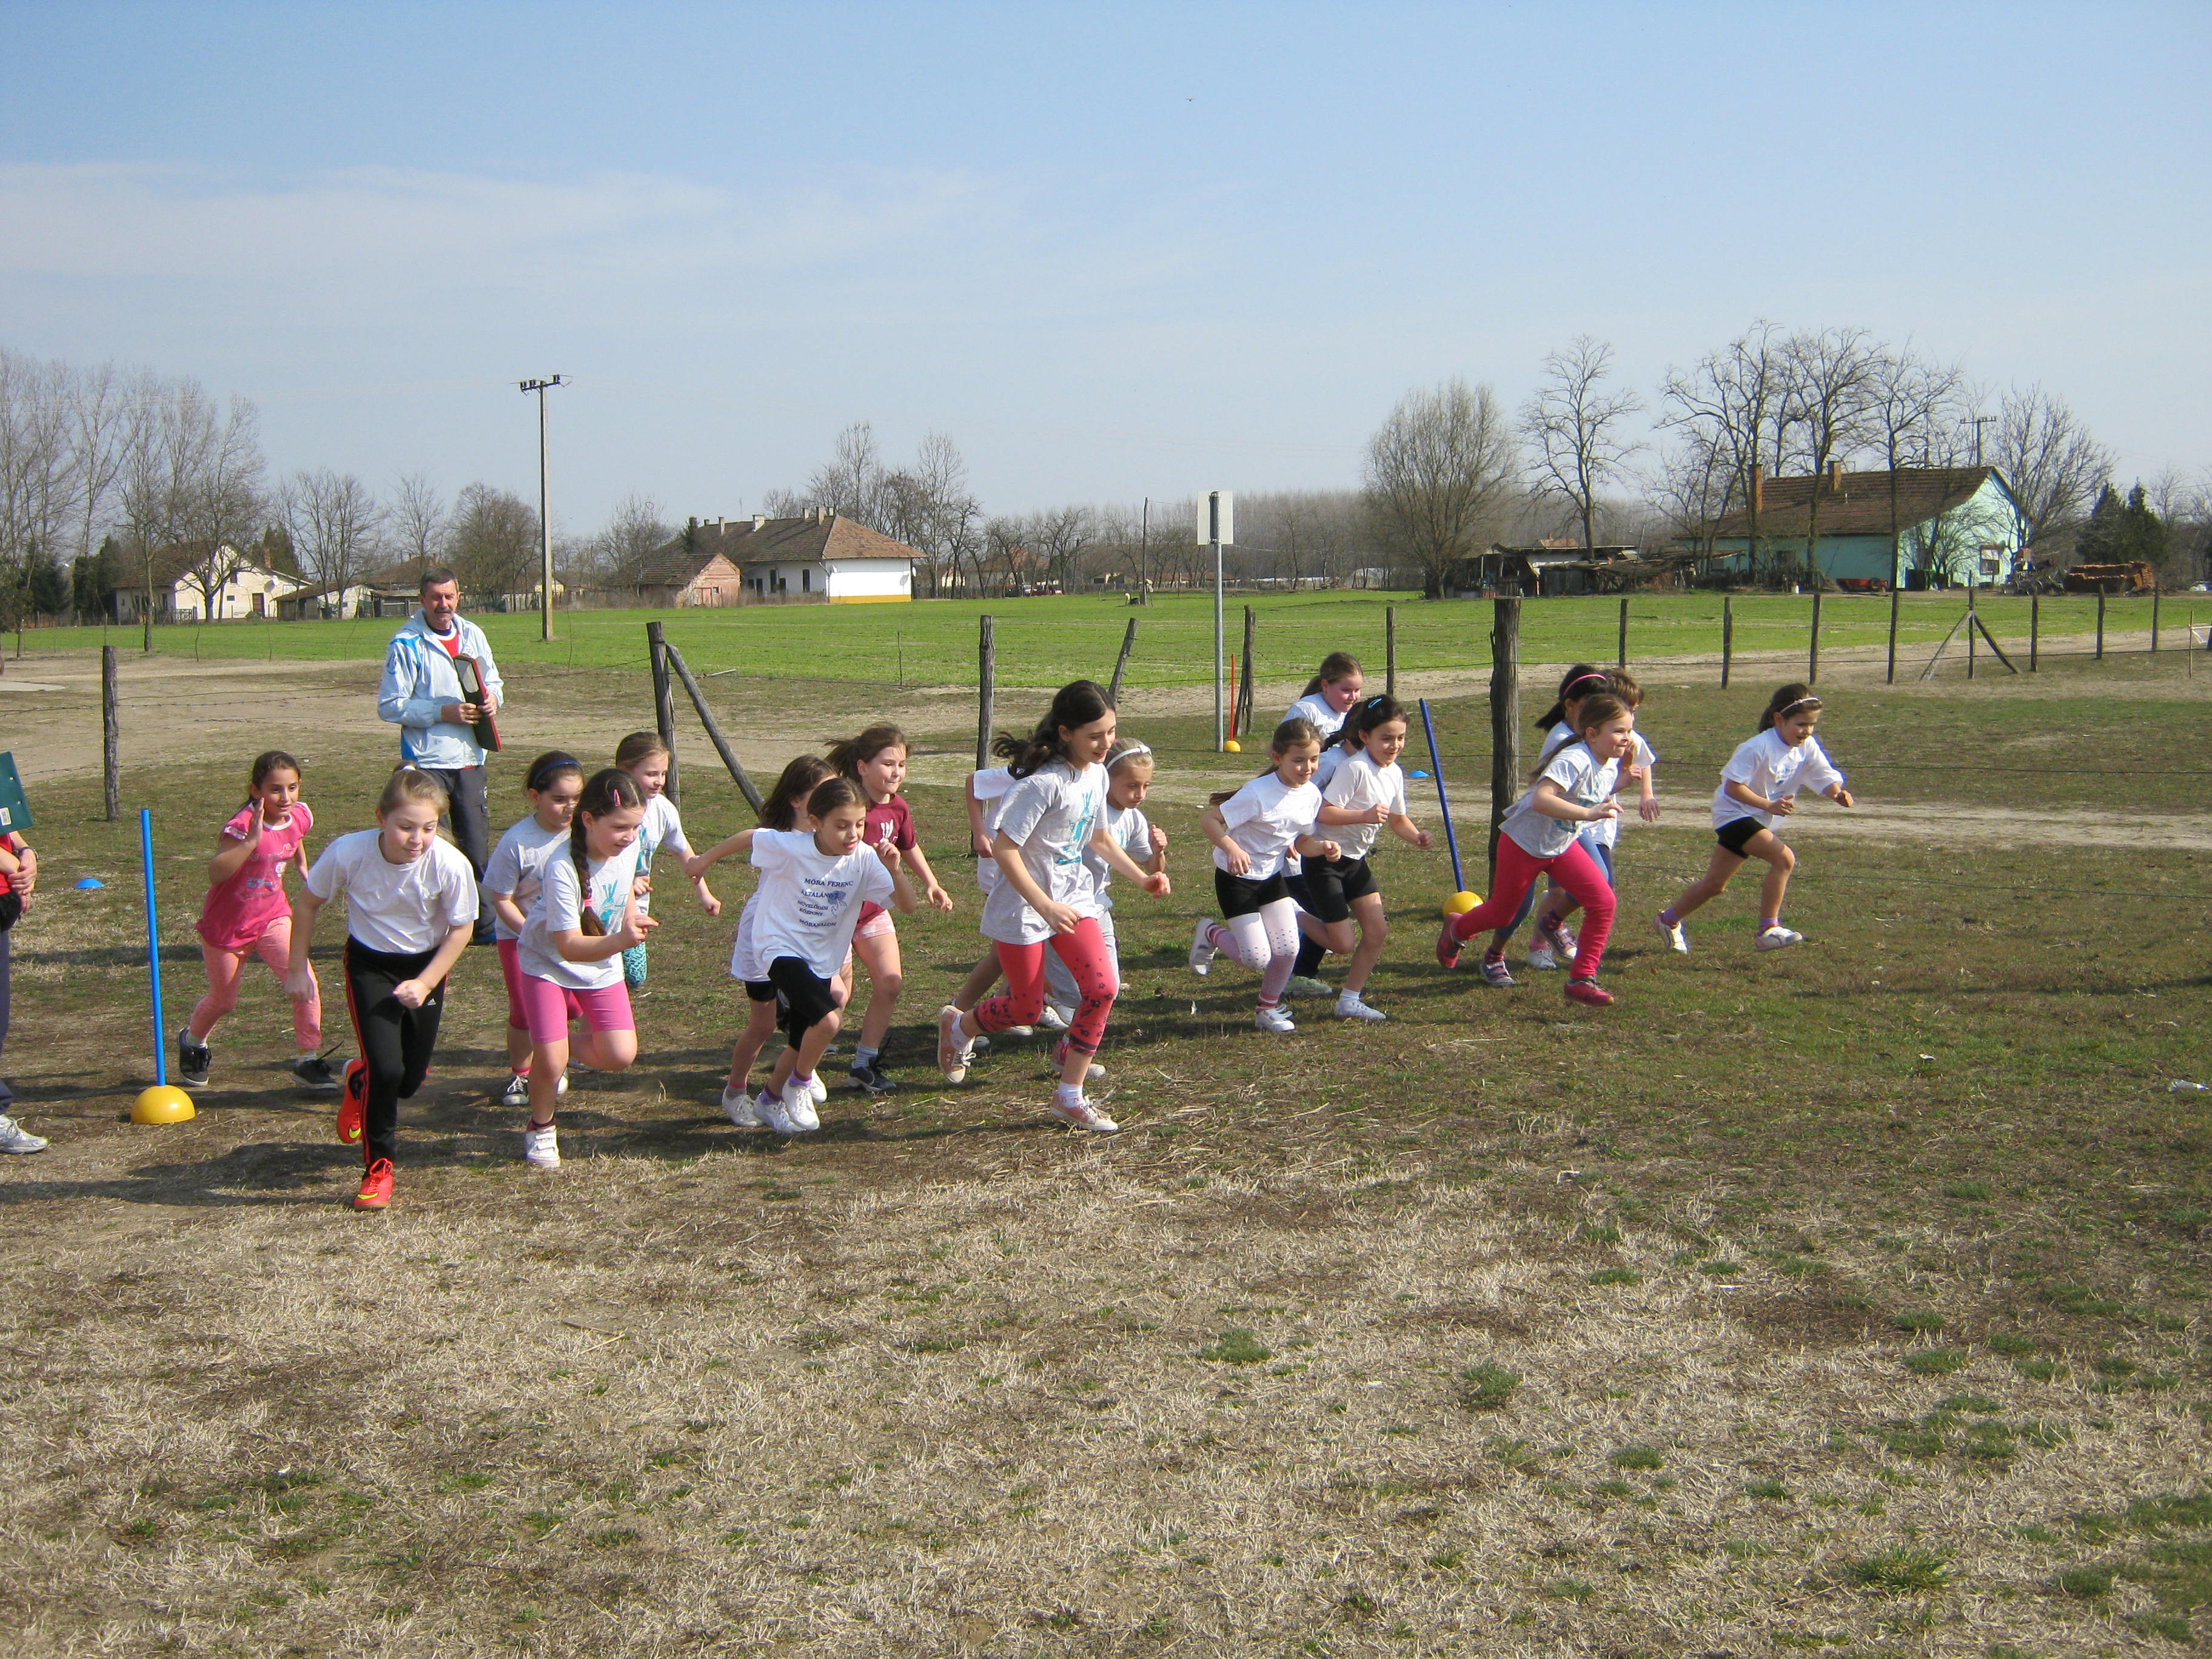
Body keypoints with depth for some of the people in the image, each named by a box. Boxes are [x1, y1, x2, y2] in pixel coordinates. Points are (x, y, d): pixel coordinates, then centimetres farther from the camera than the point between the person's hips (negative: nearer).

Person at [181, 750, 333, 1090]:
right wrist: (251, 841, -51)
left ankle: (307, 1059, 1)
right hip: (227, 924, -4)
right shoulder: (243, 825, -29)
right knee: (223, 1000, 15)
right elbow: (215, 873, -45)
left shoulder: (300, 817, -10)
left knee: (306, 985, -15)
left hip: (272, 918, 4)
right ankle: (192, 1042, 48)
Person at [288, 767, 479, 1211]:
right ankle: (378, 1168, 8)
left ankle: (360, 1082, 45)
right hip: (369, 964, -1)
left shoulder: (451, 865, -28)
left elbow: (461, 928, -10)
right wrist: (298, 968, -2)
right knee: (386, 1070, -15)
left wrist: (424, 984, -17)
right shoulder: (348, 853, -27)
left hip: (426, 965, 1)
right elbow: (308, 904, -7)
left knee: (410, 1081, 8)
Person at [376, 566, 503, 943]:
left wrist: (491, 699, -4)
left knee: (477, 847, 12)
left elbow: (493, 682, 20)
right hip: (427, 761, -5)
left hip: (469, 759, 5)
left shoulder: (473, 635, 9)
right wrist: (444, 713, -19)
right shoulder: (406, 644, -8)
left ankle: (485, 925, 22)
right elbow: (390, 706, -11)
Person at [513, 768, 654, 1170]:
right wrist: (620, 941, -50)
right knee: (550, 1060, -14)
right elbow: (569, 946, -35)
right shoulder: (563, 869, -32)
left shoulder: (628, 848, -14)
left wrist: (631, 922, 4)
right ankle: (540, 1128, 16)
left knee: (620, 1056, -8)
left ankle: (564, 1050, 24)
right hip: (549, 963, -5)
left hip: (602, 967, 5)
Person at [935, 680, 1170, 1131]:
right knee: (1027, 1009, 4)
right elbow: (1004, 849, -25)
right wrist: (1046, 908, -29)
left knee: (1103, 987, -10)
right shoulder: (1043, 782, -24)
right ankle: (958, 1026, 37)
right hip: (1024, 906, -7)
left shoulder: (1096, 773, 1)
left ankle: (1069, 1096, 4)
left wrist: (1141, 877, 10)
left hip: (1073, 896, 7)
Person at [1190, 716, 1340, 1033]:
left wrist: (1322, 847, -12)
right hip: (1236, 878, -6)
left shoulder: (1312, 795, -4)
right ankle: (1210, 933, 17)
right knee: (1258, 958, -13)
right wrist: (1231, 848, -39)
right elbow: (1209, 820, -23)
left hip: (1272, 877, 6)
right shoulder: (1258, 793, -26)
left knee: (1288, 951, -4)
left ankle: (1269, 1009, 22)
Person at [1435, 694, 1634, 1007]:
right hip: (1525, 843, -7)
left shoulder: (1611, 765, -4)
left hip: (1563, 844, 7)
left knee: (1603, 901, -11)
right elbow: (1541, 799, -48)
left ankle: (1582, 980, -1)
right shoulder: (1574, 760, -32)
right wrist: (1587, 813, -55)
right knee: (1501, 912, 11)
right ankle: (1456, 930, 46)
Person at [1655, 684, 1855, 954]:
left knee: (1715, 884, 15)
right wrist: (1770, 805, -30)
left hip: (1757, 819, 8)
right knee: (1784, 858, -25)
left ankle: (1669, 920, 34)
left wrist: (1838, 793, -28)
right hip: (1734, 813, -8)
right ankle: (1768, 930, -18)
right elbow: (1733, 786, -23)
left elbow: (1826, 778, -5)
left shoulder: (1808, 748, -4)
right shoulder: (1759, 748, -24)